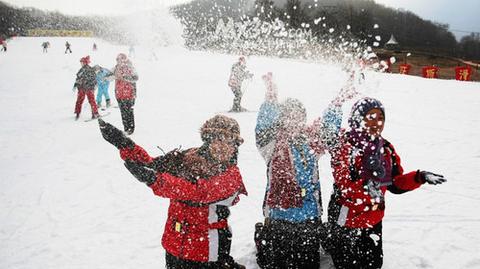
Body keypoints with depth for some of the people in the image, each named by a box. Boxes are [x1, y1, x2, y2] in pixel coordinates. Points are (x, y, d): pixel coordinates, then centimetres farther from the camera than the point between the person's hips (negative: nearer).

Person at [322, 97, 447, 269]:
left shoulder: (386, 149, 4)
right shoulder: (345, 146, -17)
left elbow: (395, 184, 8)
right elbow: (344, 185, -27)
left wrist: (420, 177, -5)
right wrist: (365, 188, -43)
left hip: (373, 222, 7)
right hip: (346, 223, -6)